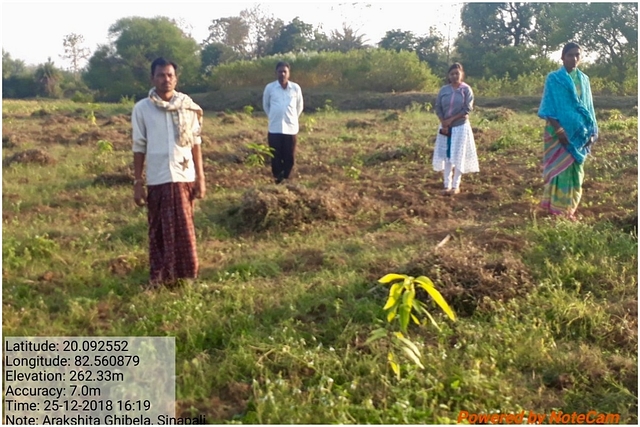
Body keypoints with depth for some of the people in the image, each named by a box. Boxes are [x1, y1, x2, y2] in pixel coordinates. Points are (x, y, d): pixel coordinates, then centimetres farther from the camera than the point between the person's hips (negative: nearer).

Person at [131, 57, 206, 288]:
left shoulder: (188, 107, 1)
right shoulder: (142, 108, -2)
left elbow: (195, 143, 5)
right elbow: (139, 147, 1)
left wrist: (200, 177, 1)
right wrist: (137, 183, 0)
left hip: (184, 177, 1)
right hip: (157, 180, -1)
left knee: (184, 228, 6)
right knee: (159, 230, 8)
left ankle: (185, 275, 18)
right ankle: (159, 276, 18)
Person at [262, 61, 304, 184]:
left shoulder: (296, 88, 0)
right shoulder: (269, 87, -1)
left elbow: (300, 106, 14)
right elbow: (265, 105, 13)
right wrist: (274, 117, 12)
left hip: (291, 128, 1)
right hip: (275, 129, -1)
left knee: (289, 157, 4)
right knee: (276, 157, 1)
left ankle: (286, 179, 16)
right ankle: (277, 180, 11)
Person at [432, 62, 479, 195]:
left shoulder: (466, 89, -5)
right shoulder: (444, 89, 3)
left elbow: (467, 109, -11)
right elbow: (438, 107, 2)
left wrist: (451, 120, -15)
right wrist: (444, 124, -11)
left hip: (460, 127, -3)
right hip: (445, 127, 3)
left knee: (458, 156, 1)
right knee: (446, 156, 4)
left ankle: (456, 186, 7)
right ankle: (447, 185, 8)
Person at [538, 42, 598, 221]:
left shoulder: (583, 79, 12)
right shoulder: (553, 78, -3)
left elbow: (588, 106, 15)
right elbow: (549, 107, -8)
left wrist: (592, 131, 7)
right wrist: (559, 130, -17)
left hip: (580, 133, 5)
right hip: (560, 131, -5)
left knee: (575, 170, 7)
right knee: (560, 169, -7)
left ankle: (569, 209, 15)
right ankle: (557, 211, -2)